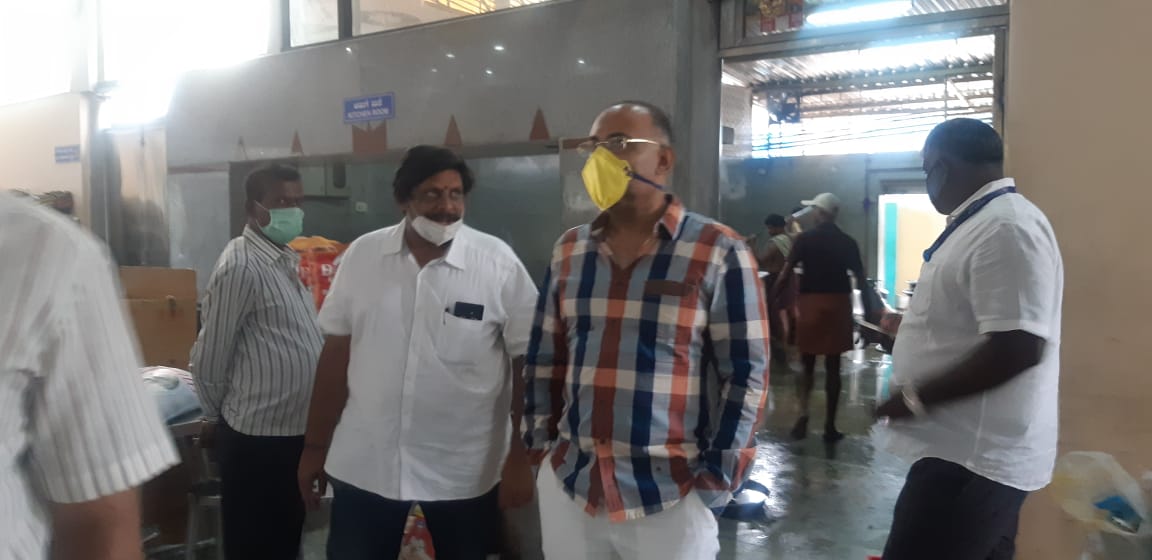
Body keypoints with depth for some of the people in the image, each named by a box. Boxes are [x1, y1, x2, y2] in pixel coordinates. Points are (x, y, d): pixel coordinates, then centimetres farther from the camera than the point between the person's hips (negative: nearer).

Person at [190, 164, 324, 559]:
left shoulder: (287, 260, 10)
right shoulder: (240, 267, -18)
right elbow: (209, 358, -13)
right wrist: (215, 418, 0)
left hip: (296, 429, 8)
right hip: (258, 437, -8)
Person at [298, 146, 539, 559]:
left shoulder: (499, 263, -10)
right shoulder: (362, 255, -2)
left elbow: (528, 364, -7)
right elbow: (336, 354, 4)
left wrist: (520, 460, -8)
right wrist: (316, 444, 6)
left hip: (465, 470, -1)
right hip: (364, 464, 2)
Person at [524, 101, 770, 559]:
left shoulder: (718, 253, -9)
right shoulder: (568, 251, 6)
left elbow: (746, 372, -8)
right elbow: (544, 358, 12)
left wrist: (716, 480, -9)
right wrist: (539, 443, 7)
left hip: (669, 498, -4)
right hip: (566, 486, 4)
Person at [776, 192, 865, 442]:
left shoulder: (805, 239, -4)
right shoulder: (848, 242, 4)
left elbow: (786, 273, -8)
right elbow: (861, 279, 6)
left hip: (811, 302, -1)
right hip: (839, 304, 2)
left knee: (808, 364, 12)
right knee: (833, 367, 6)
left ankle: (803, 415, -5)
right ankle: (830, 427, 10)